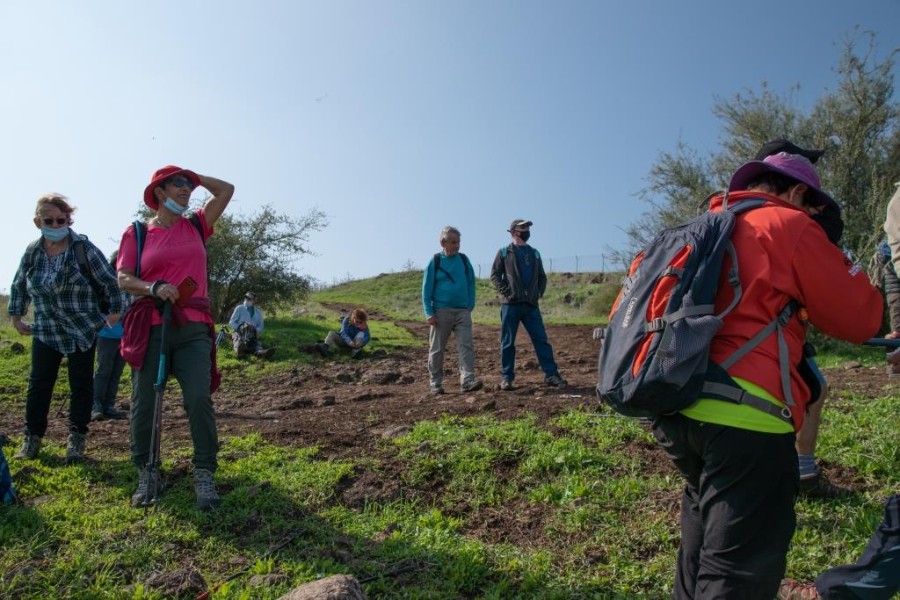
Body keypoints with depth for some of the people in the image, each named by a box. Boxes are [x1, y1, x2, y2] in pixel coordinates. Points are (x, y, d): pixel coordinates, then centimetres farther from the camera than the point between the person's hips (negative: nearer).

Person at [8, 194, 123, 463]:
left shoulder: (84, 249, -12)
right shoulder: (32, 253, 1)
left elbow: (109, 281, -7)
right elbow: (18, 285, 16)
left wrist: (114, 310, -6)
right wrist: (16, 315, 15)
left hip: (84, 330, -3)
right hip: (45, 331, 3)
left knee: (81, 385, 3)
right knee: (39, 384, 5)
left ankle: (76, 438, 13)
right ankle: (32, 437, 18)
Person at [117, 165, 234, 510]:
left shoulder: (196, 226, 14)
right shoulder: (137, 233, 8)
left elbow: (226, 190, 16)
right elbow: (124, 279, 2)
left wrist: (194, 176, 18)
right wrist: (154, 288, -15)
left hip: (193, 330, 1)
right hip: (150, 329, -1)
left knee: (199, 400, -10)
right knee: (144, 403, 3)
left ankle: (205, 475, 0)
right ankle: (146, 474, 20)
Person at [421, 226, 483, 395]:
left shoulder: (464, 260, 6)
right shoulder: (435, 262, -1)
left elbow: (471, 283, 12)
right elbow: (426, 289, -1)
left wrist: (470, 305, 4)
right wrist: (429, 313, -8)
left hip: (462, 311, 2)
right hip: (441, 311, -2)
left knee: (466, 345, -9)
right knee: (437, 349, 5)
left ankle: (467, 380, -13)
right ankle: (436, 383, 17)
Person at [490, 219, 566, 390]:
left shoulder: (534, 254, 17)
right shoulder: (504, 252, 5)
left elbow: (542, 277, 22)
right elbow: (495, 275, 0)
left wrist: (539, 293, 7)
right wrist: (506, 292, -10)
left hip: (531, 305, 3)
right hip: (511, 305, -3)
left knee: (541, 340, 0)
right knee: (507, 342, 1)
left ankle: (551, 374, 3)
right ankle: (506, 377, 8)